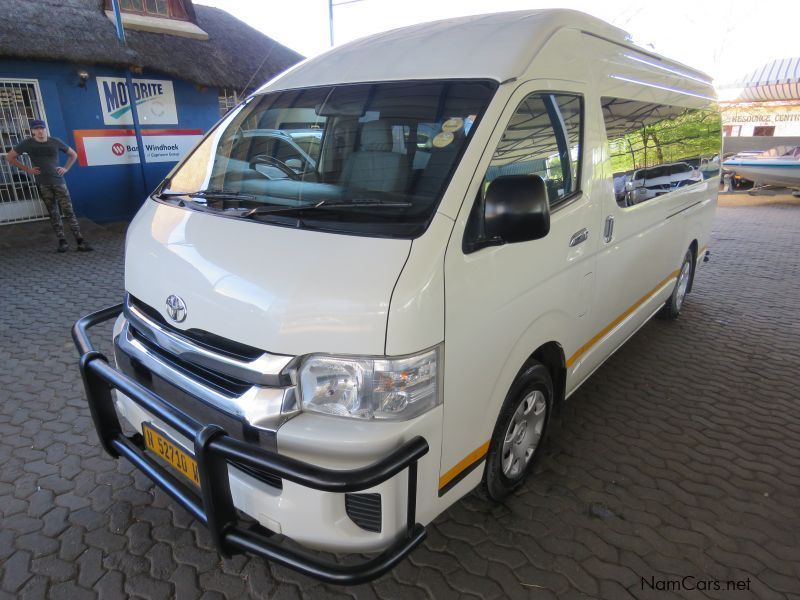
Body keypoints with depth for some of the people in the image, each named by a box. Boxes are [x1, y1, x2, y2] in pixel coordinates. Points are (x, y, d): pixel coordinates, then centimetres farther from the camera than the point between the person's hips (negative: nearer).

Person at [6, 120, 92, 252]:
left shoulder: (55, 142, 2)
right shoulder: (27, 143, 0)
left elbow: (73, 155, 15)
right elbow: (10, 157, 9)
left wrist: (66, 168, 3)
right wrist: (27, 169, 0)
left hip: (58, 181, 0)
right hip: (42, 184, 0)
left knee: (68, 211, -6)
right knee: (53, 213, 3)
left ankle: (80, 241, -8)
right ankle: (62, 241, 4)